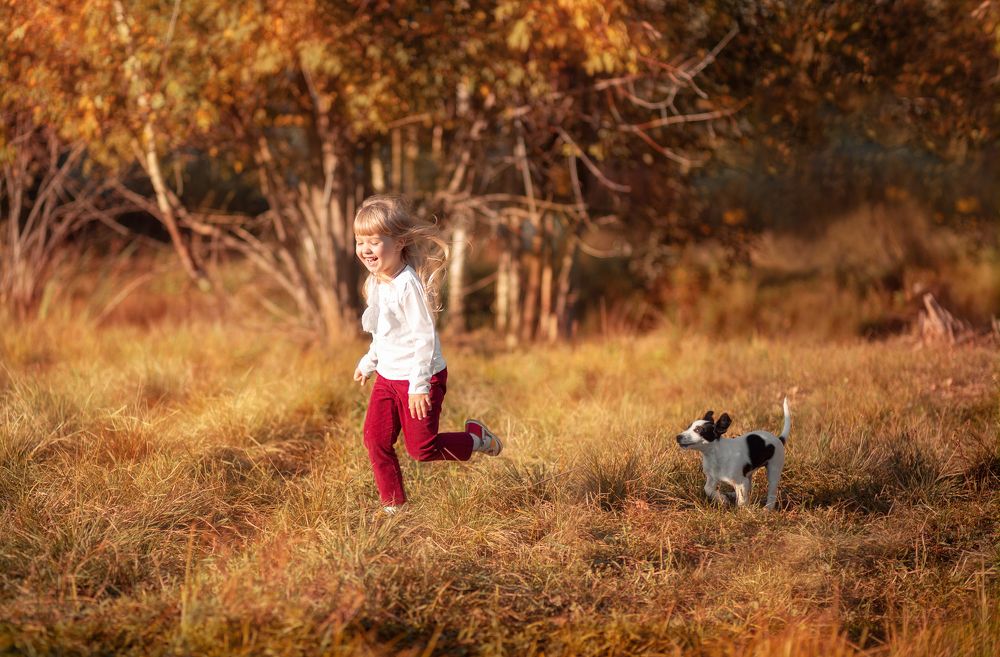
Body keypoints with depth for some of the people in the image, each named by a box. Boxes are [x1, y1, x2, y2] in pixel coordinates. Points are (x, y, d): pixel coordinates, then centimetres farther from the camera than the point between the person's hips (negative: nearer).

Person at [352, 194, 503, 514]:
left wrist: (419, 385, -24)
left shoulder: (408, 284, -24)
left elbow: (424, 337, -24)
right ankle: (393, 505, 11)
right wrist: (369, 361, 25)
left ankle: (476, 438, 25)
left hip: (421, 379, -8)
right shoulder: (375, 283, 4)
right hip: (387, 378, 8)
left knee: (422, 448, -1)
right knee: (376, 440, 0)